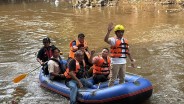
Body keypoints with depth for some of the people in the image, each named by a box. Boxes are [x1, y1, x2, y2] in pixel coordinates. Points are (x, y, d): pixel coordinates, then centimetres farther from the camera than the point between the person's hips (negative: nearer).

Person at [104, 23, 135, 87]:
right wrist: (109, 31, -43)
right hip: (115, 63, -7)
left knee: (122, 78, 18)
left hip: (123, 63, 7)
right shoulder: (113, 40, -10)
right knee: (112, 79, -2)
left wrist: (131, 60, 18)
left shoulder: (125, 40, 12)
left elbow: (128, 51, 18)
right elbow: (106, 40, -31)